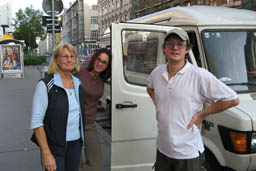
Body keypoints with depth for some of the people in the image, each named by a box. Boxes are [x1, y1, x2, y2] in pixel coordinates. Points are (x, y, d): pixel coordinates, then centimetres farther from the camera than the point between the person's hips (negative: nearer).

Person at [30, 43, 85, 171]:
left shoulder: (78, 83, 6)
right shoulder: (45, 85, -14)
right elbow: (36, 122, -16)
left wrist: (81, 141, 12)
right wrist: (47, 154, -19)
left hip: (76, 143, 6)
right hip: (55, 146, -5)